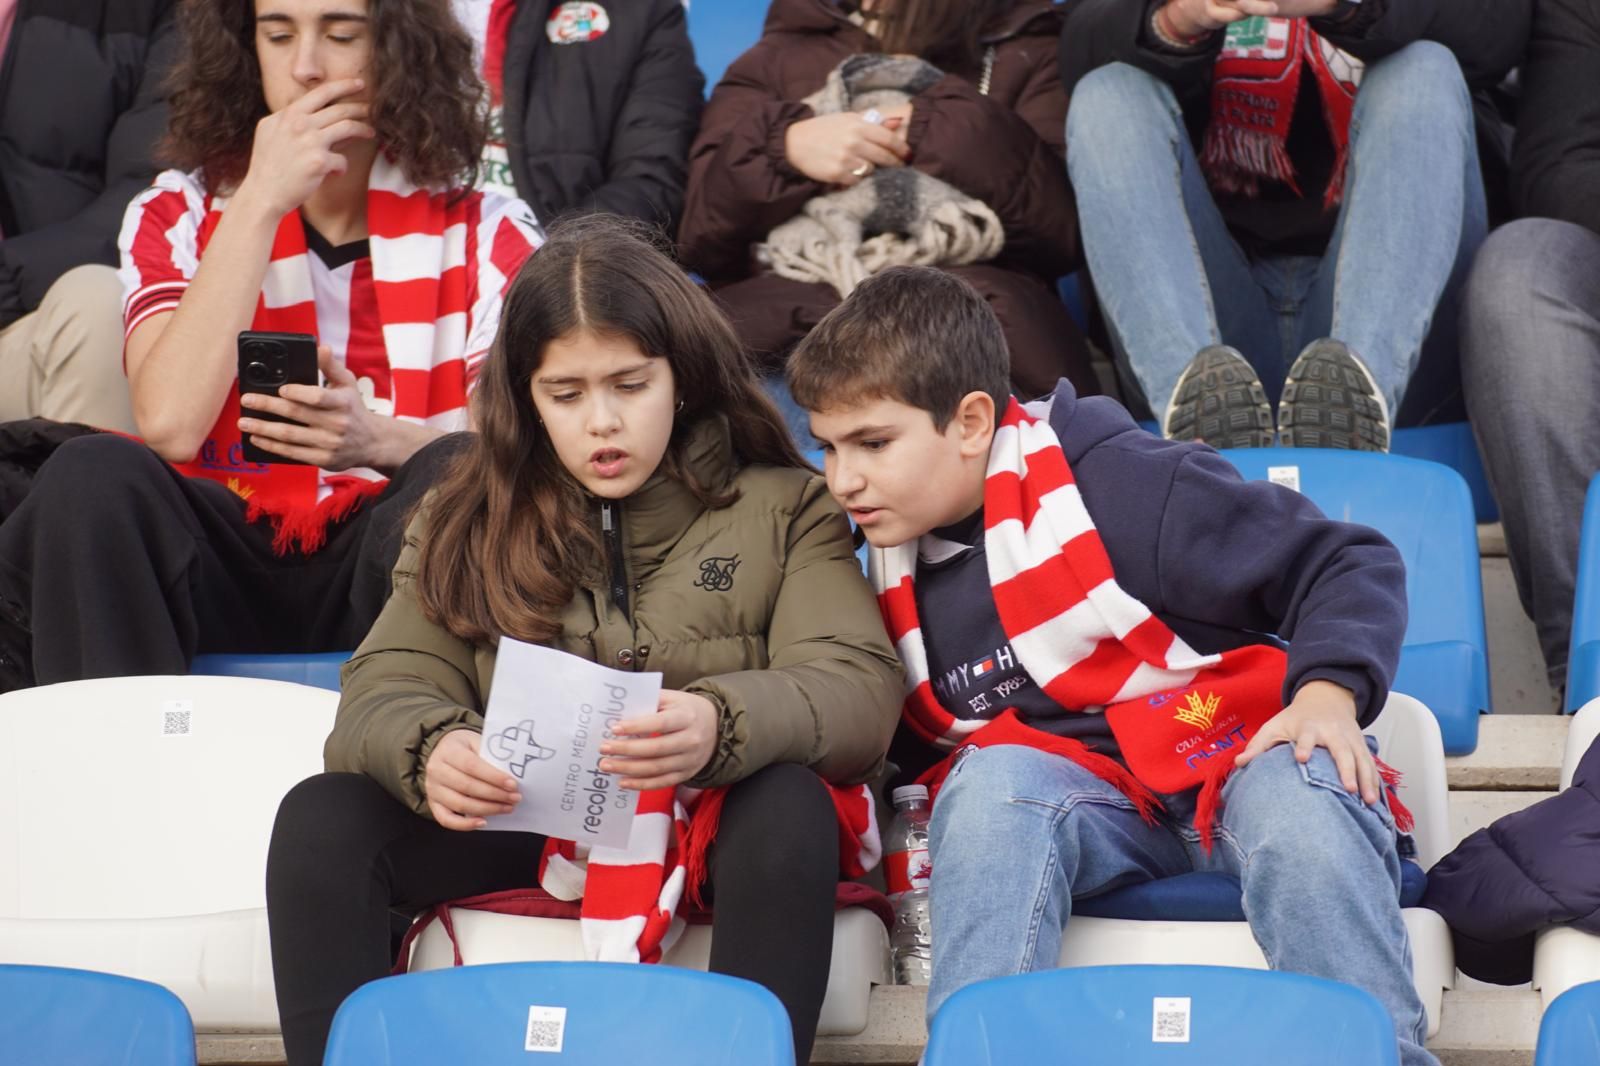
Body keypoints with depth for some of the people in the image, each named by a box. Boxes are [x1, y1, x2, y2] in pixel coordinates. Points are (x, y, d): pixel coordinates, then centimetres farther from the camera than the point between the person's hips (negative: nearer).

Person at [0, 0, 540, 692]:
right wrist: (260, 202, -9)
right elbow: (169, 426, -9)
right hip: (225, 571, 1)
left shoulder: (485, 232, 7)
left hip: (399, 561, -1)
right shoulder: (178, 215, 9)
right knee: (92, 474, -28)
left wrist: (380, 440, -25)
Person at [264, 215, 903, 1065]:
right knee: (319, 819, -21)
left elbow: (860, 692, -10)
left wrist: (722, 726, -33)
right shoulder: (468, 520, 10)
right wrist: (430, 751, -26)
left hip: (712, 829, -2)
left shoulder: (783, 507, 4)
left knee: (788, 806, -35)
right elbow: (386, 693, 0)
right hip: (517, 825, 2)